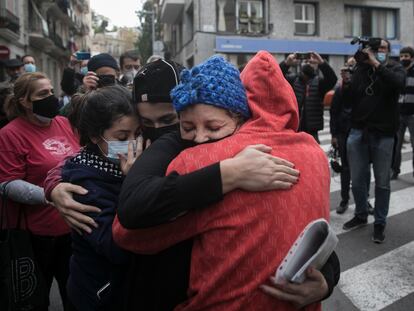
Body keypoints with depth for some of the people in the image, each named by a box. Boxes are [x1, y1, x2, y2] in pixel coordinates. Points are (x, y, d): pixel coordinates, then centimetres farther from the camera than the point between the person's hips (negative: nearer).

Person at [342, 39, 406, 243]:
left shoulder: (394, 69, 2)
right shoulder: (359, 69, 6)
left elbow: (398, 83, -22)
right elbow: (348, 101, 3)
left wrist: (377, 64, -22)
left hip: (383, 134, -2)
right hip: (358, 132, 2)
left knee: (382, 182, 7)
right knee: (357, 179, 10)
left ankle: (380, 223, 21)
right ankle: (361, 215, 30)